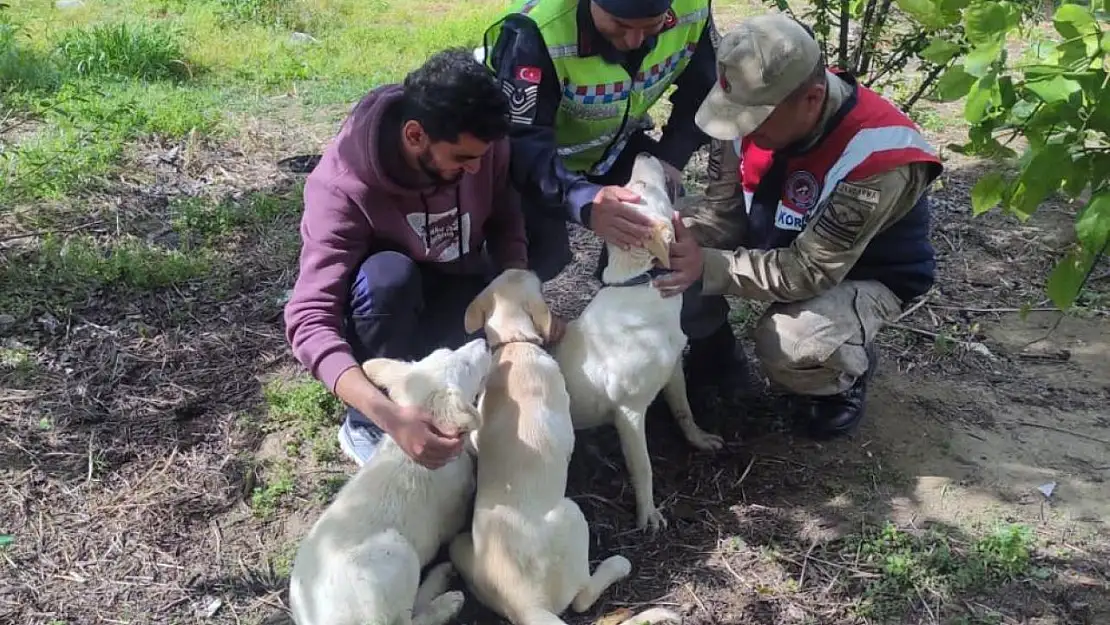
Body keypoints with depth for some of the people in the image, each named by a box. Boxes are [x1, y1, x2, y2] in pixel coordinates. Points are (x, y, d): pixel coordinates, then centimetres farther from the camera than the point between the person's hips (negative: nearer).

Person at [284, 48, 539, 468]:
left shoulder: (482, 143, -22)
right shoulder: (344, 186, -33)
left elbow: (505, 223, -5)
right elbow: (309, 318, -40)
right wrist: (390, 417, -54)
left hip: (461, 292, 4)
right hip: (385, 297, -3)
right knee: (388, 275, -38)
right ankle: (365, 423, -16)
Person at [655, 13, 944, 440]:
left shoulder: (876, 158, -37)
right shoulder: (766, 105, -18)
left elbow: (811, 272, -35)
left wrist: (707, 266, -44)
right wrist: (692, 230, -27)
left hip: (868, 273, -5)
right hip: (778, 242, 6)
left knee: (788, 350, -34)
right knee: (678, 257, -16)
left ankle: (847, 374, 3)